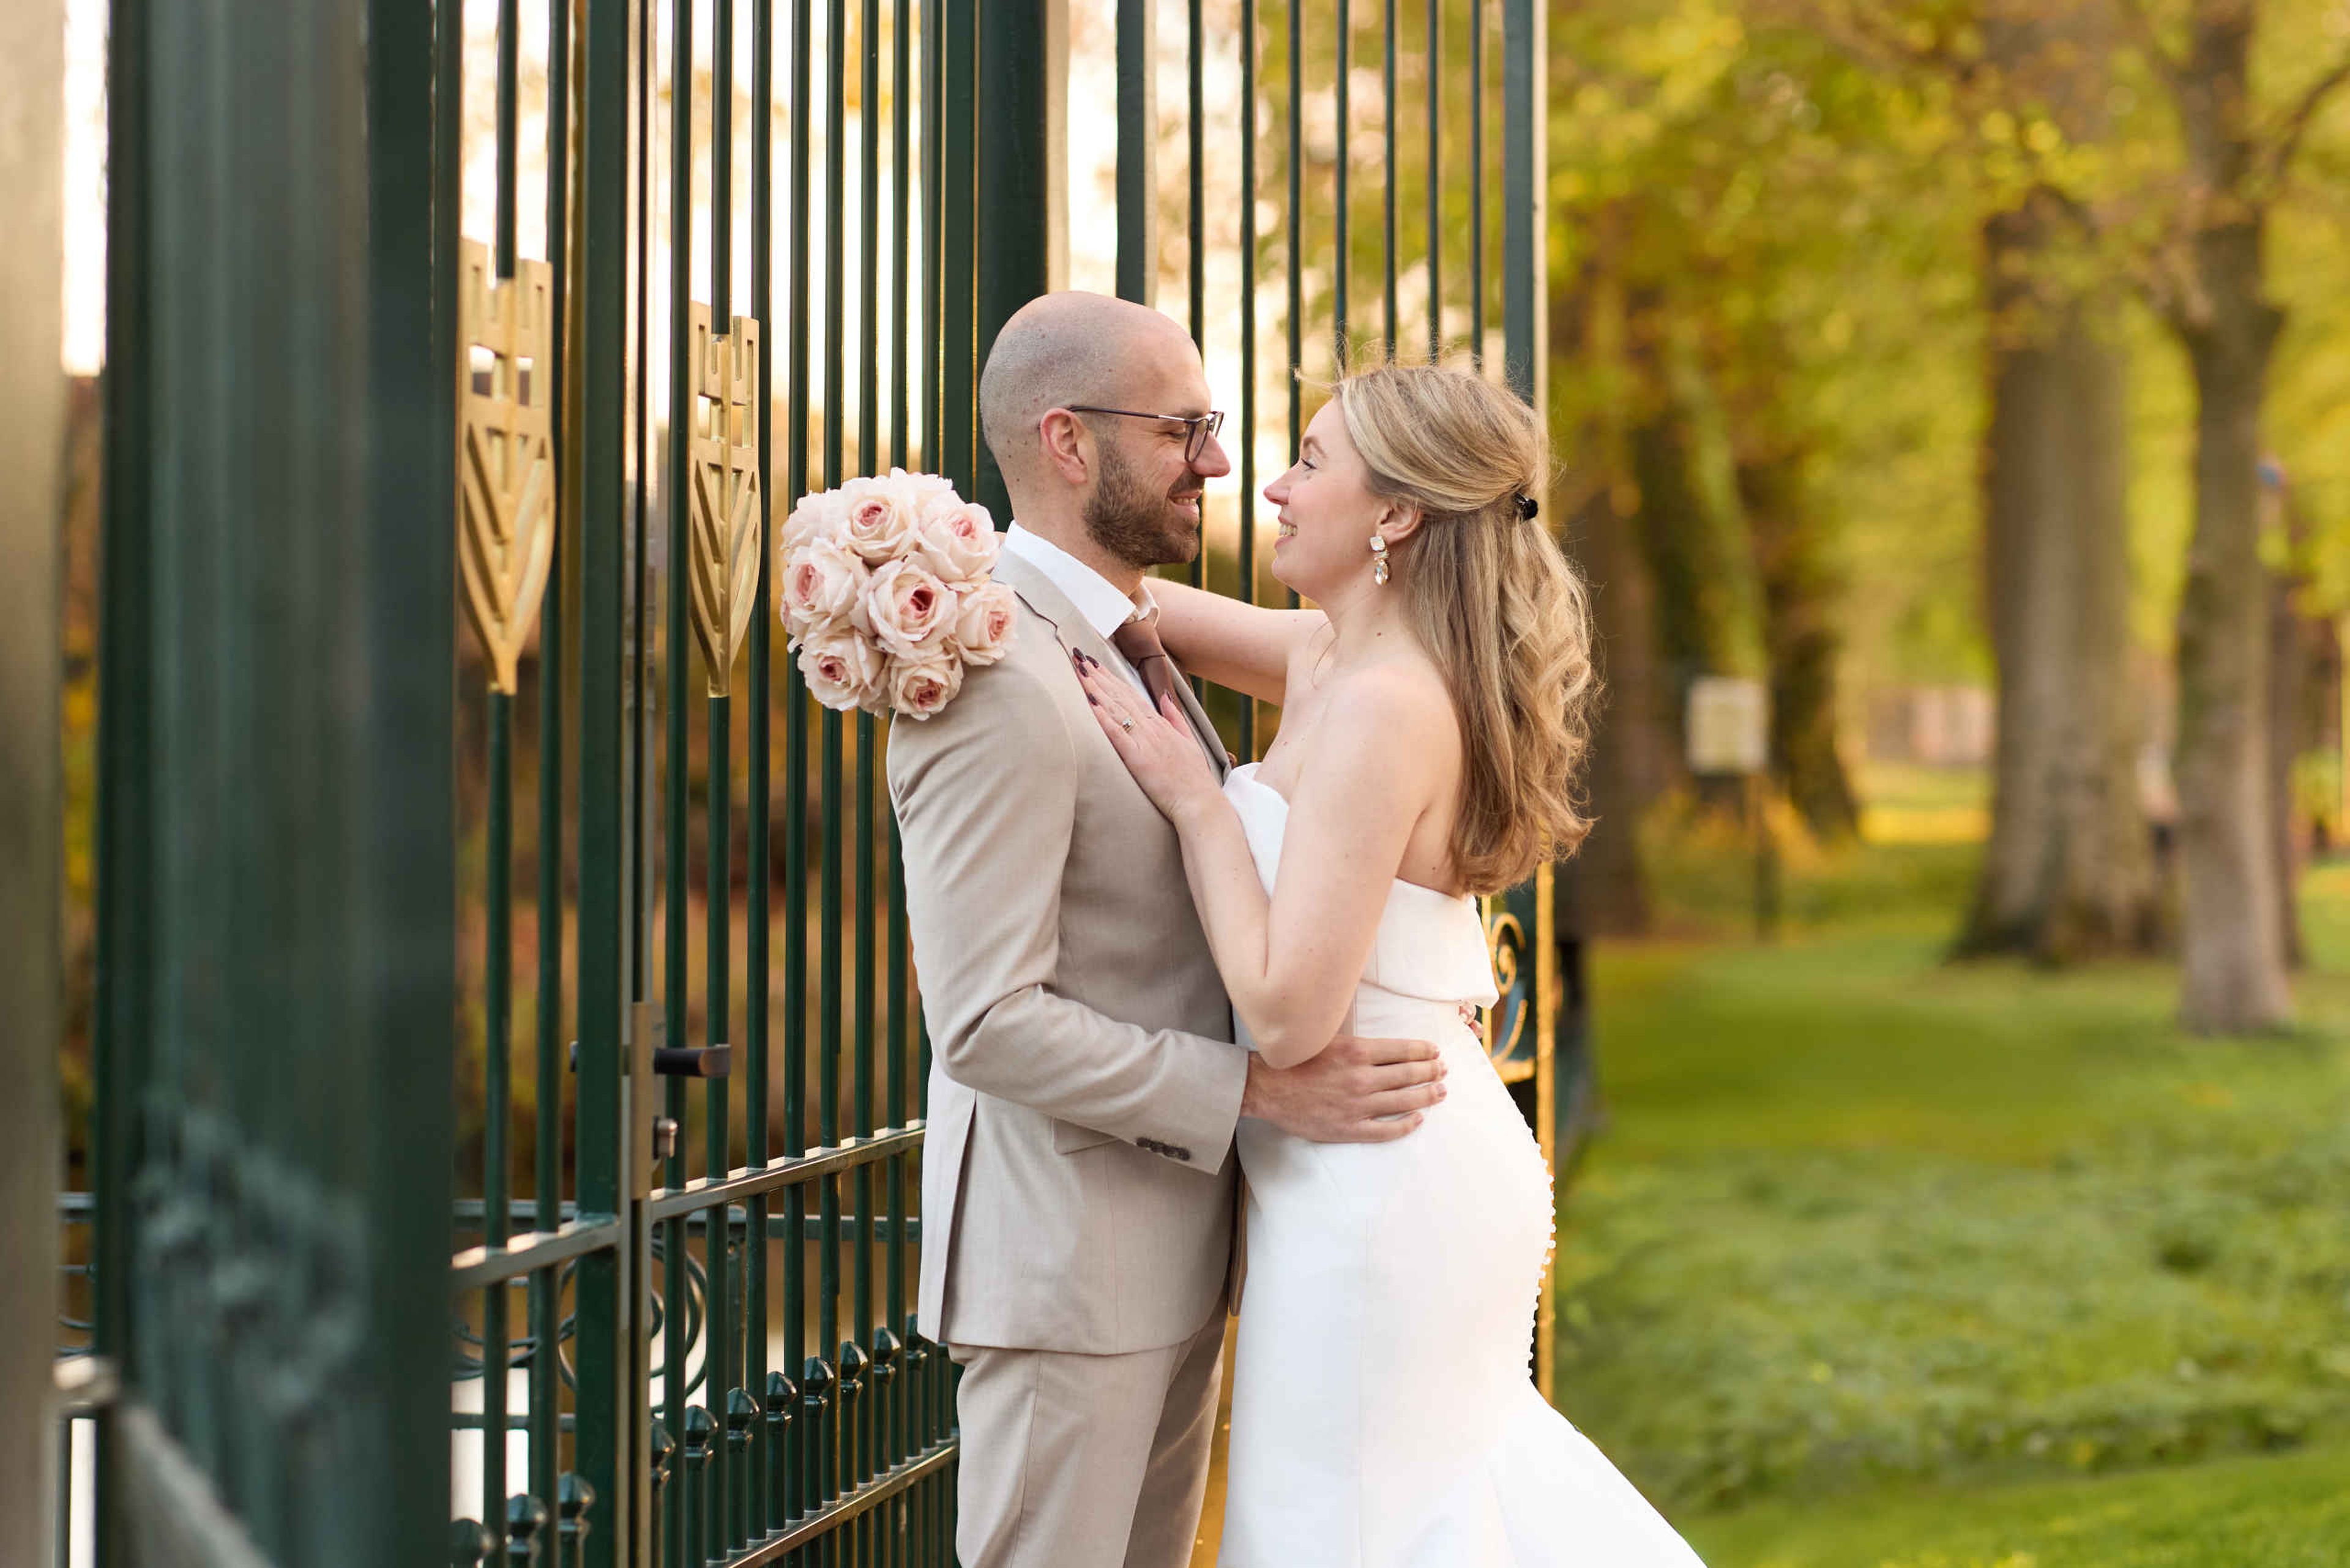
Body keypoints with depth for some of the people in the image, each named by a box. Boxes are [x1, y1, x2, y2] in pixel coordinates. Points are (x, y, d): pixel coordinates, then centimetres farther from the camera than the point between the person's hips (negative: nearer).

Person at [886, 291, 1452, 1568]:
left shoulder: (1123, 647, 12)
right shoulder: (996, 681, -20)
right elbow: (987, 1020, -24)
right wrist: (1261, 1090, -23)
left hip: (1175, 1236, 10)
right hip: (1066, 1260, -10)